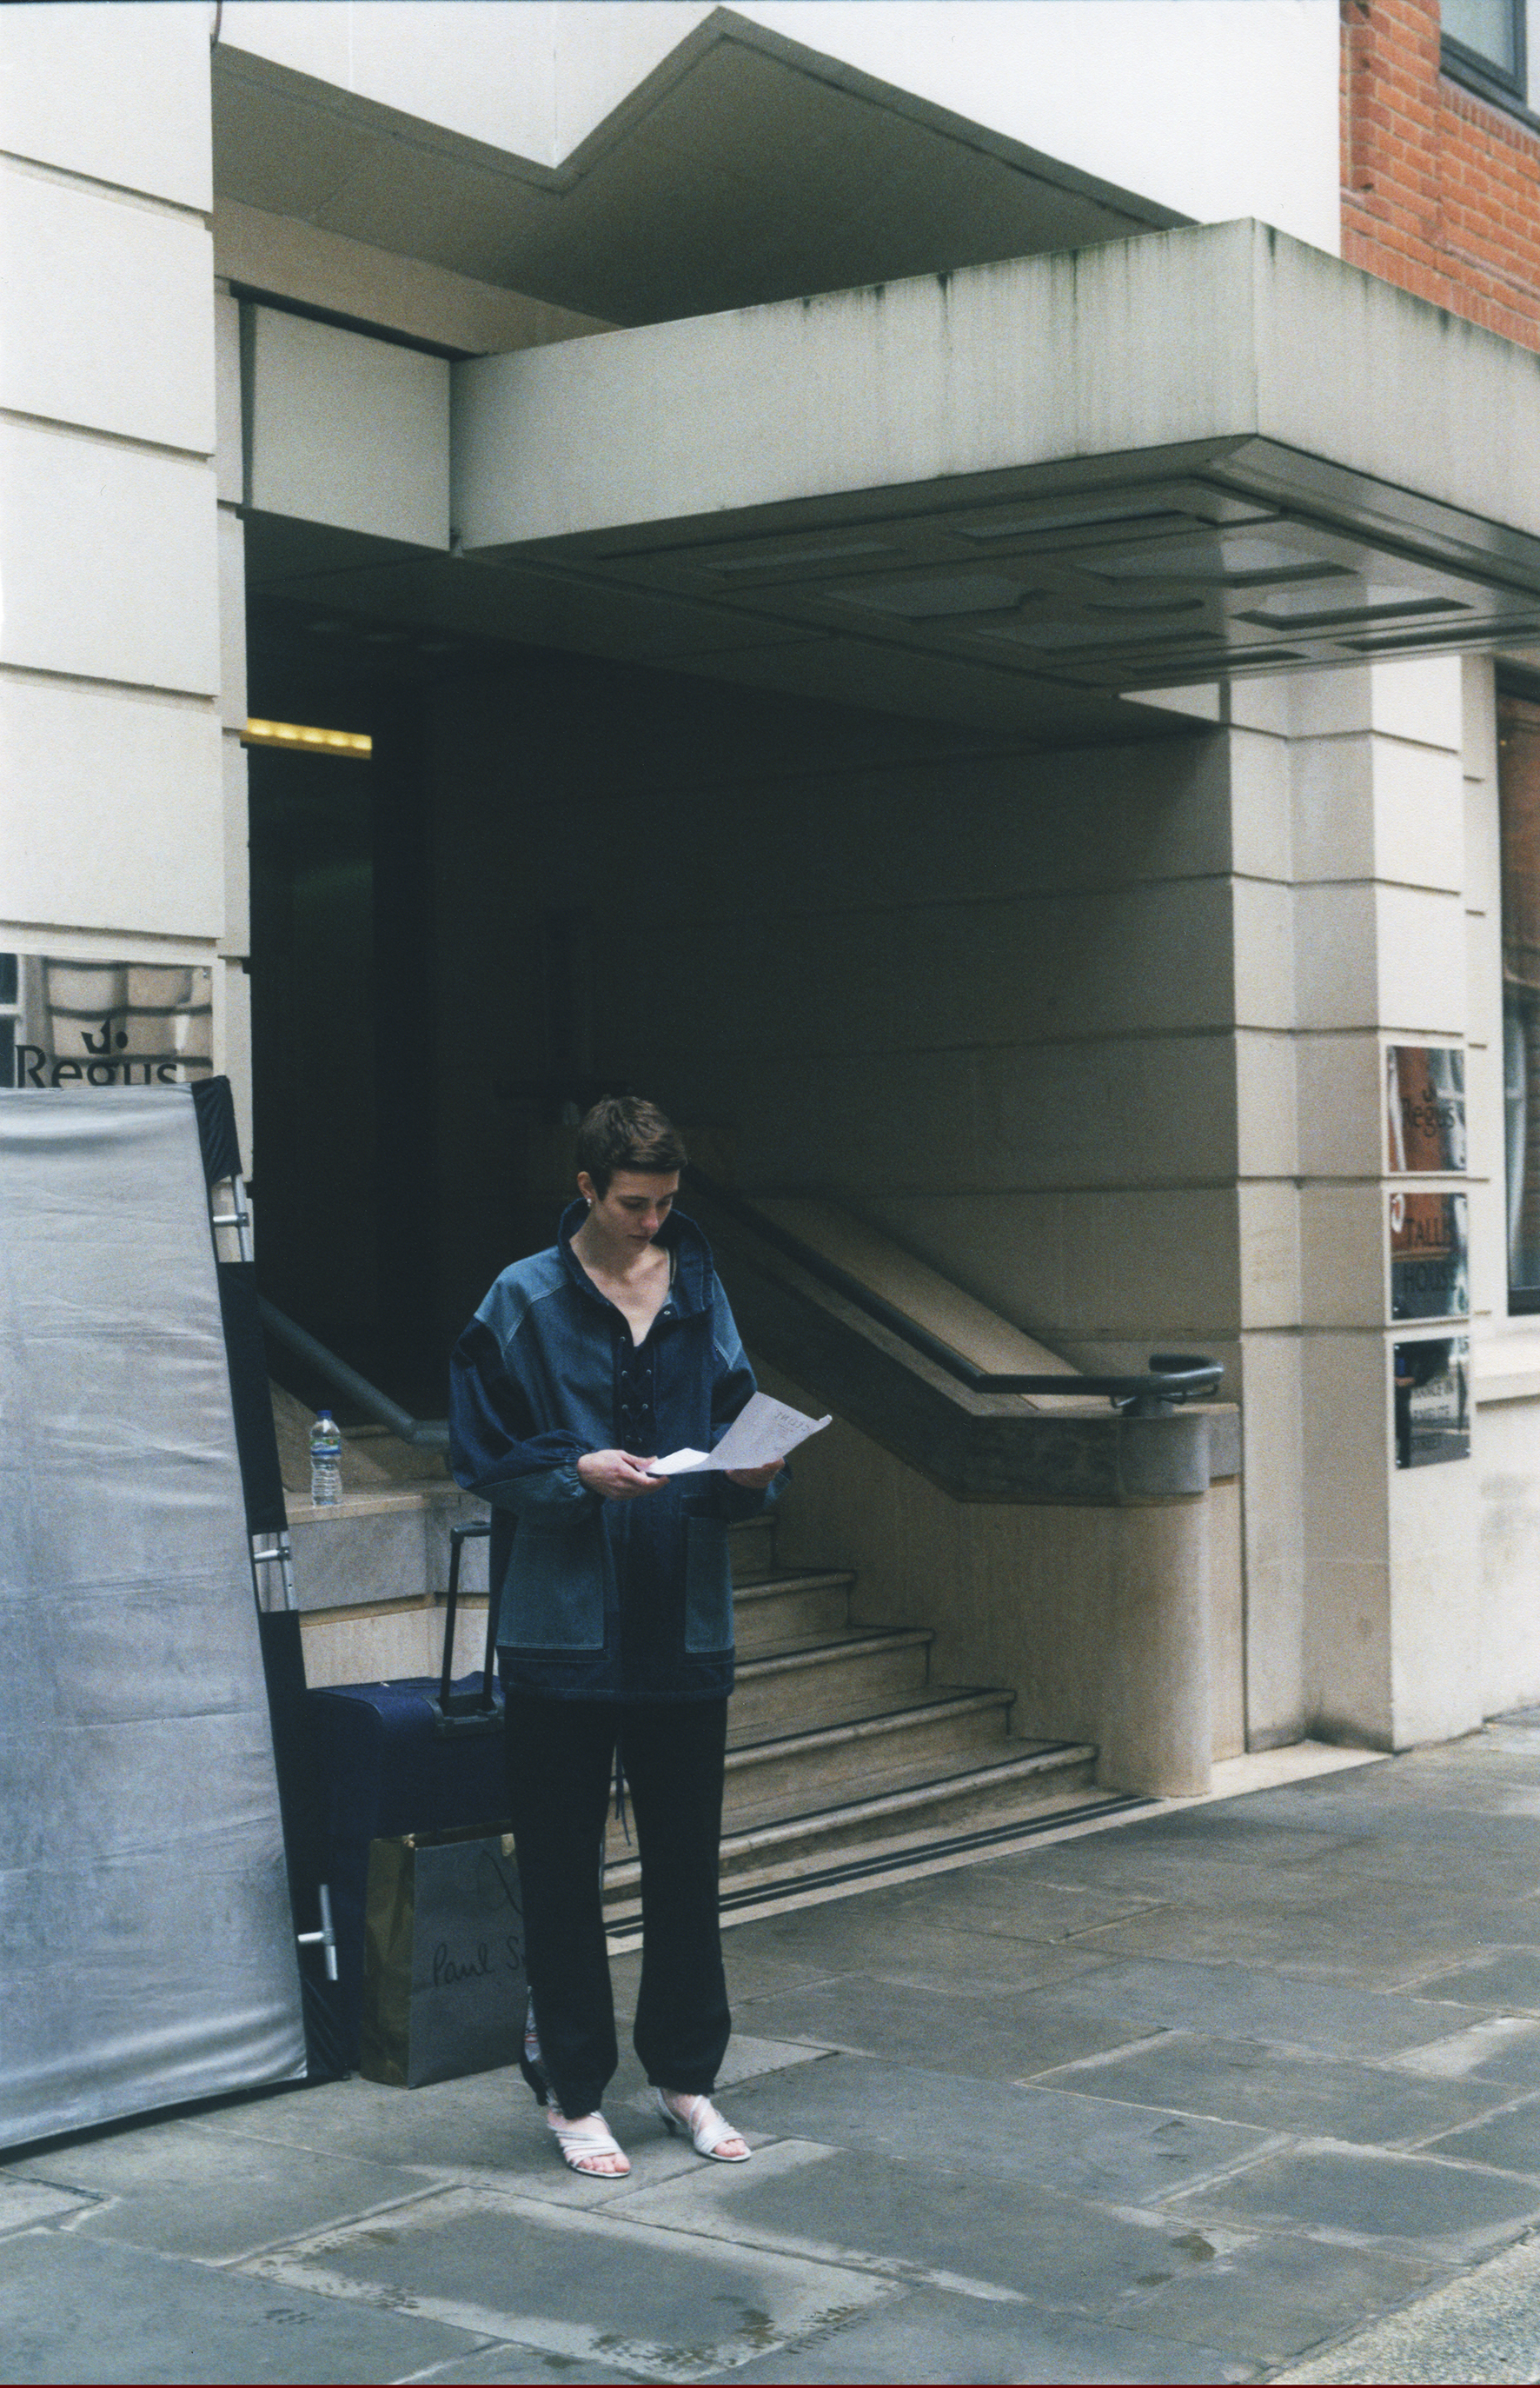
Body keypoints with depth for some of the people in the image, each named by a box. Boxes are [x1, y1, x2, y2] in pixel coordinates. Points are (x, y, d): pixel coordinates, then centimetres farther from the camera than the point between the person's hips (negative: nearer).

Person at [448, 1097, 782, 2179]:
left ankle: (687, 2076, 25)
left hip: (684, 1628, 4)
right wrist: (579, 1472, -19)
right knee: (562, 1871, 5)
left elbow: (737, 1423, 13)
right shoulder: (523, 1304, -3)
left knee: (687, 1863, 11)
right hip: (563, 1631, -3)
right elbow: (481, 1456, -4)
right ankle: (572, 2090, 17)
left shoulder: (700, 1294, 8)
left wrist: (750, 1471, -8)